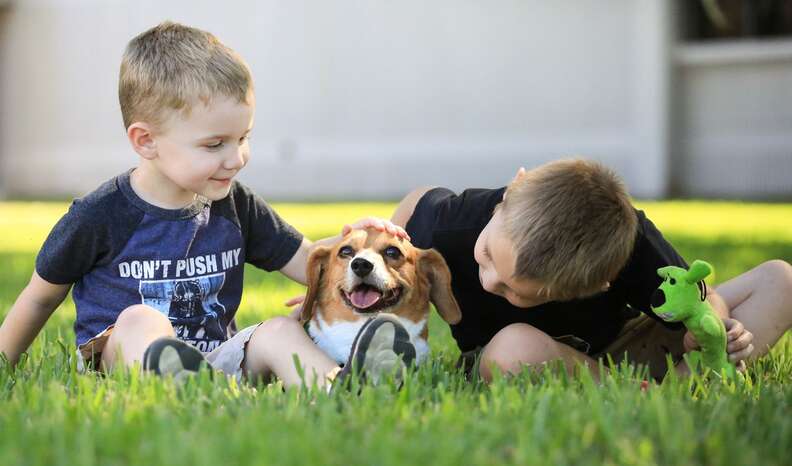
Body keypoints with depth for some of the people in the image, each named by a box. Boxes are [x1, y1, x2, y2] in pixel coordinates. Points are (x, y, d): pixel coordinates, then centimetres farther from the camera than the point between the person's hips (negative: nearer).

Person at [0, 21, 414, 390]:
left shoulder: (235, 205, 7)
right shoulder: (100, 216, -6)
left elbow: (306, 263, 13)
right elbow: (41, 297, 9)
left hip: (213, 359, 4)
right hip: (123, 360, -4)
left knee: (280, 331, -21)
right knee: (139, 318, -33)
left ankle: (339, 387, -55)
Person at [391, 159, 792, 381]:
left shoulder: (630, 244, -32)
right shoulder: (450, 227, -29)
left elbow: (699, 302, -17)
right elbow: (420, 200, -4)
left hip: (610, 347, 2)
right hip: (502, 368, -1)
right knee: (515, 348, -45)